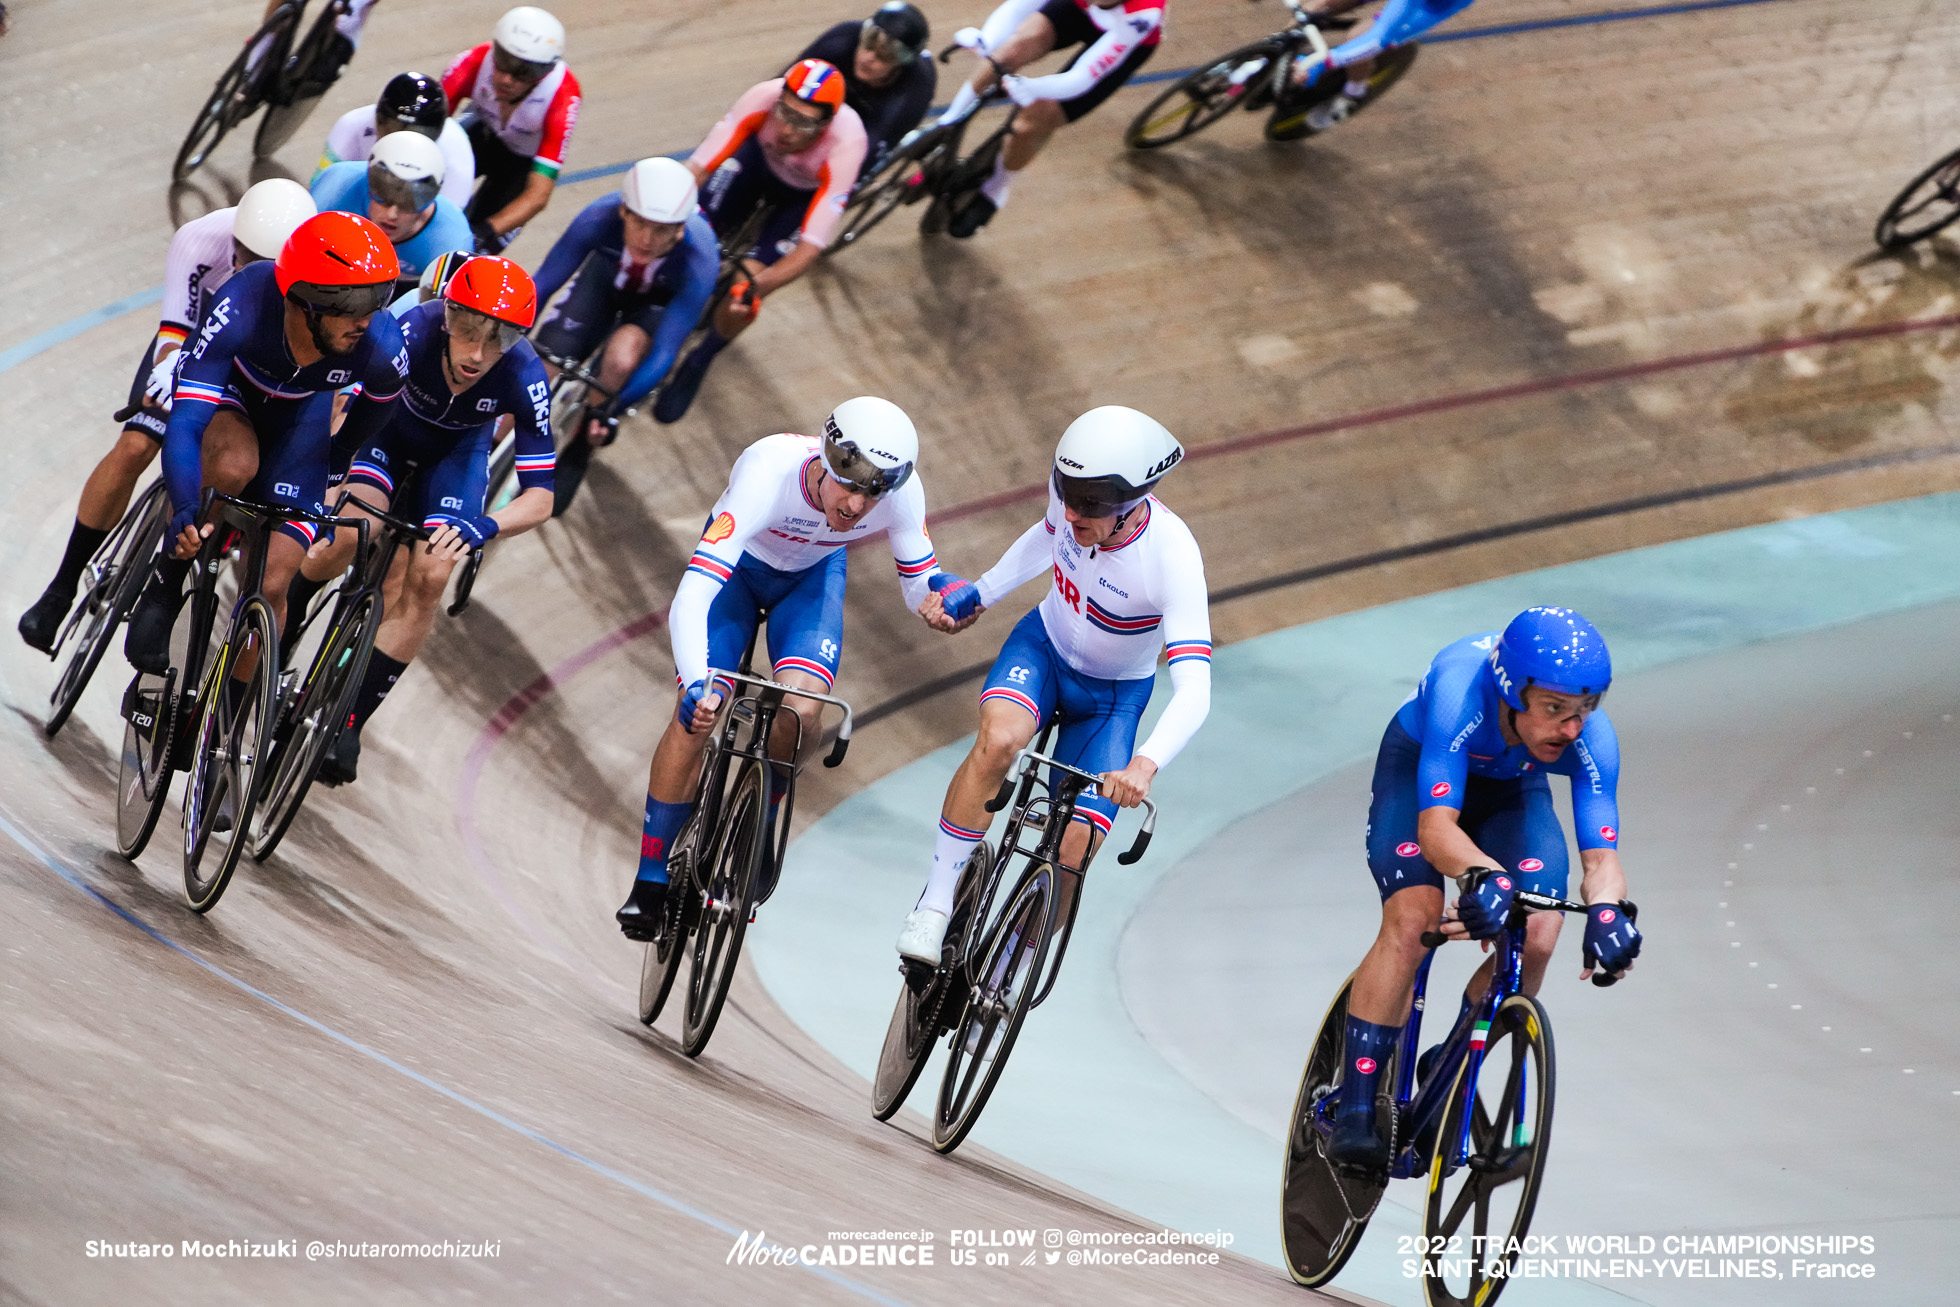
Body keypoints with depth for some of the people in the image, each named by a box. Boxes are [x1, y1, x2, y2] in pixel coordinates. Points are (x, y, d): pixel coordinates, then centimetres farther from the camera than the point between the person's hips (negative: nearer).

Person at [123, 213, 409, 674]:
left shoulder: (381, 350, -34)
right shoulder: (243, 308, -42)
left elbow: (371, 414, -7)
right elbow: (184, 425, -44)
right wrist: (187, 512, -59)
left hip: (300, 409, 2)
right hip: (226, 388, -2)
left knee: (271, 583, -11)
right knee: (234, 465, -39)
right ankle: (164, 586, -13)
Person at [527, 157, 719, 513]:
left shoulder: (699, 260, -40)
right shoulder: (599, 219, -38)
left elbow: (664, 352, -33)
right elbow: (541, 286, -27)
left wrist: (611, 410, -37)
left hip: (662, 300, -2)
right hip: (608, 273, 2)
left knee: (621, 359, -30)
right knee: (540, 367, -13)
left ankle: (580, 451, -6)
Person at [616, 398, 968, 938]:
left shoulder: (902, 493, -32)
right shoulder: (769, 474, -43)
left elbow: (918, 577, -13)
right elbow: (691, 595, -49)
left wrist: (937, 599, -38)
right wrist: (696, 684, -64)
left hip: (813, 574, 2)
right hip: (736, 563, -2)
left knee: (800, 709, -22)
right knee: (696, 715, -16)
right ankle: (650, 886, 1)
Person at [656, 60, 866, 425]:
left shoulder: (845, 145, -42)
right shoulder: (764, 97, -38)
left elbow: (811, 246, -41)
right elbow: (698, 166, -35)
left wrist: (755, 287, -54)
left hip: (807, 193, -2)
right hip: (761, 159, 2)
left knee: (740, 297, -14)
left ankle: (697, 365, 15)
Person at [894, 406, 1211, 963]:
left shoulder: (1172, 558, -35)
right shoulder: (1072, 497, -22)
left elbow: (1194, 692, -42)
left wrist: (1145, 764, -57)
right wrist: (977, 594, -1)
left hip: (1112, 696, -2)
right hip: (1044, 645, 2)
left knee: (1075, 846, -14)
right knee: (998, 739, -32)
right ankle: (934, 906, -20)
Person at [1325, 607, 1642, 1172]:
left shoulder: (1591, 738, -32)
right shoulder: (1459, 689, -42)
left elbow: (1601, 854, -31)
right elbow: (1436, 827, -47)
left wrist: (1607, 910, -53)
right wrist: (1487, 877, -67)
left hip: (1512, 793, 3)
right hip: (1418, 770, -3)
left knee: (1535, 936, -20)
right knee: (1412, 919, -27)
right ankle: (1353, 1113, -20)